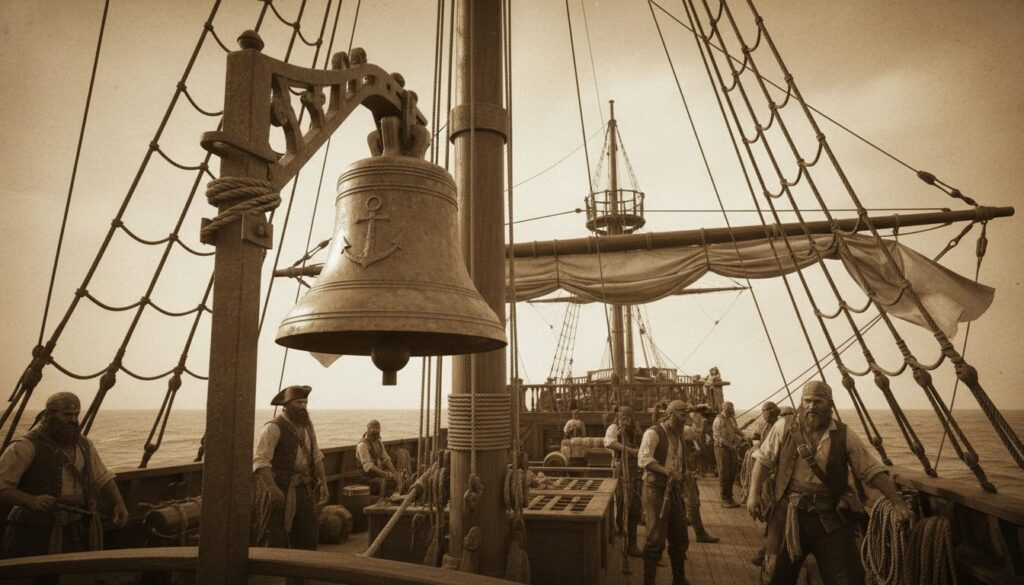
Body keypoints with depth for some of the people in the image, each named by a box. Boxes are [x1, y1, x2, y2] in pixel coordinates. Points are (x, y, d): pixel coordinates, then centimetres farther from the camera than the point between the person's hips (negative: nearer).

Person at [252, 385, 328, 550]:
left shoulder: (307, 425, 11)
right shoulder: (274, 427, -13)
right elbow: (260, 461, -20)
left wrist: (323, 482, 13)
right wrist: (273, 489, -27)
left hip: (305, 489, 7)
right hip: (281, 489, -7)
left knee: (308, 535, 14)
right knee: (275, 538, 0)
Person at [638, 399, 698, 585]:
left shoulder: (681, 433, 10)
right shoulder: (653, 433, -14)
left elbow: (696, 434, 35)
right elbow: (643, 459, -27)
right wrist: (668, 471, -34)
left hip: (675, 489, 7)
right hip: (656, 490, -7)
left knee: (680, 538, 15)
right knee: (656, 540, -7)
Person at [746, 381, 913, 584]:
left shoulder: (845, 435, -1)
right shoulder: (784, 427, -2)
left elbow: (872, 470, 2)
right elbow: (764, 459, 3)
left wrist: (897, 502, -8)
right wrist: (754, 492, -5)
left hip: (831, 519, 0)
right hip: (789, 515, 0)